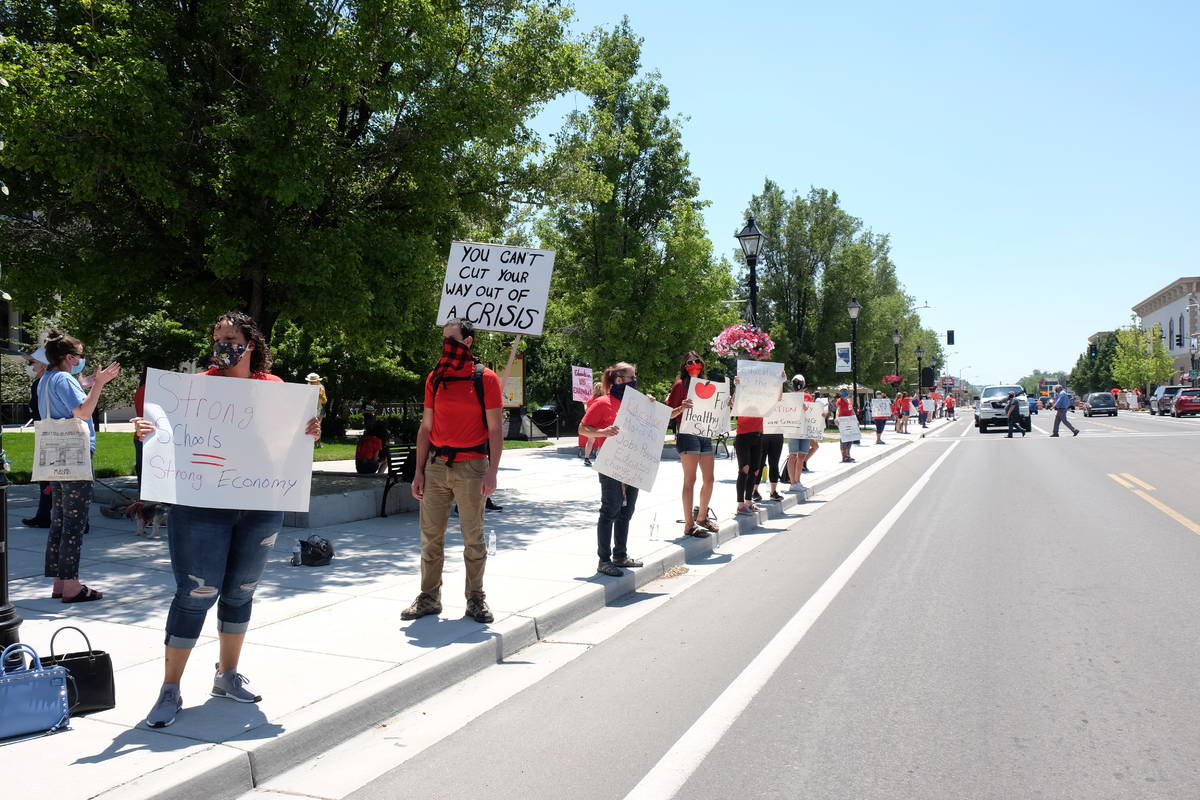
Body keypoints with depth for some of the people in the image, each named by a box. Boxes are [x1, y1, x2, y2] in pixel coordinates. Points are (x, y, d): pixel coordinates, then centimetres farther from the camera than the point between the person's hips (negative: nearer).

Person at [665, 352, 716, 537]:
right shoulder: (681, 385, -1)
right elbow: (669, 413, -6)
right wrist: (681, 408, -25)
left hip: (705, 435, 7)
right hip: (687, 436, -7)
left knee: (708, 479, 10)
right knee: (690, 480, -7)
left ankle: (702, 517, 27)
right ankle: (689, 524, -4)